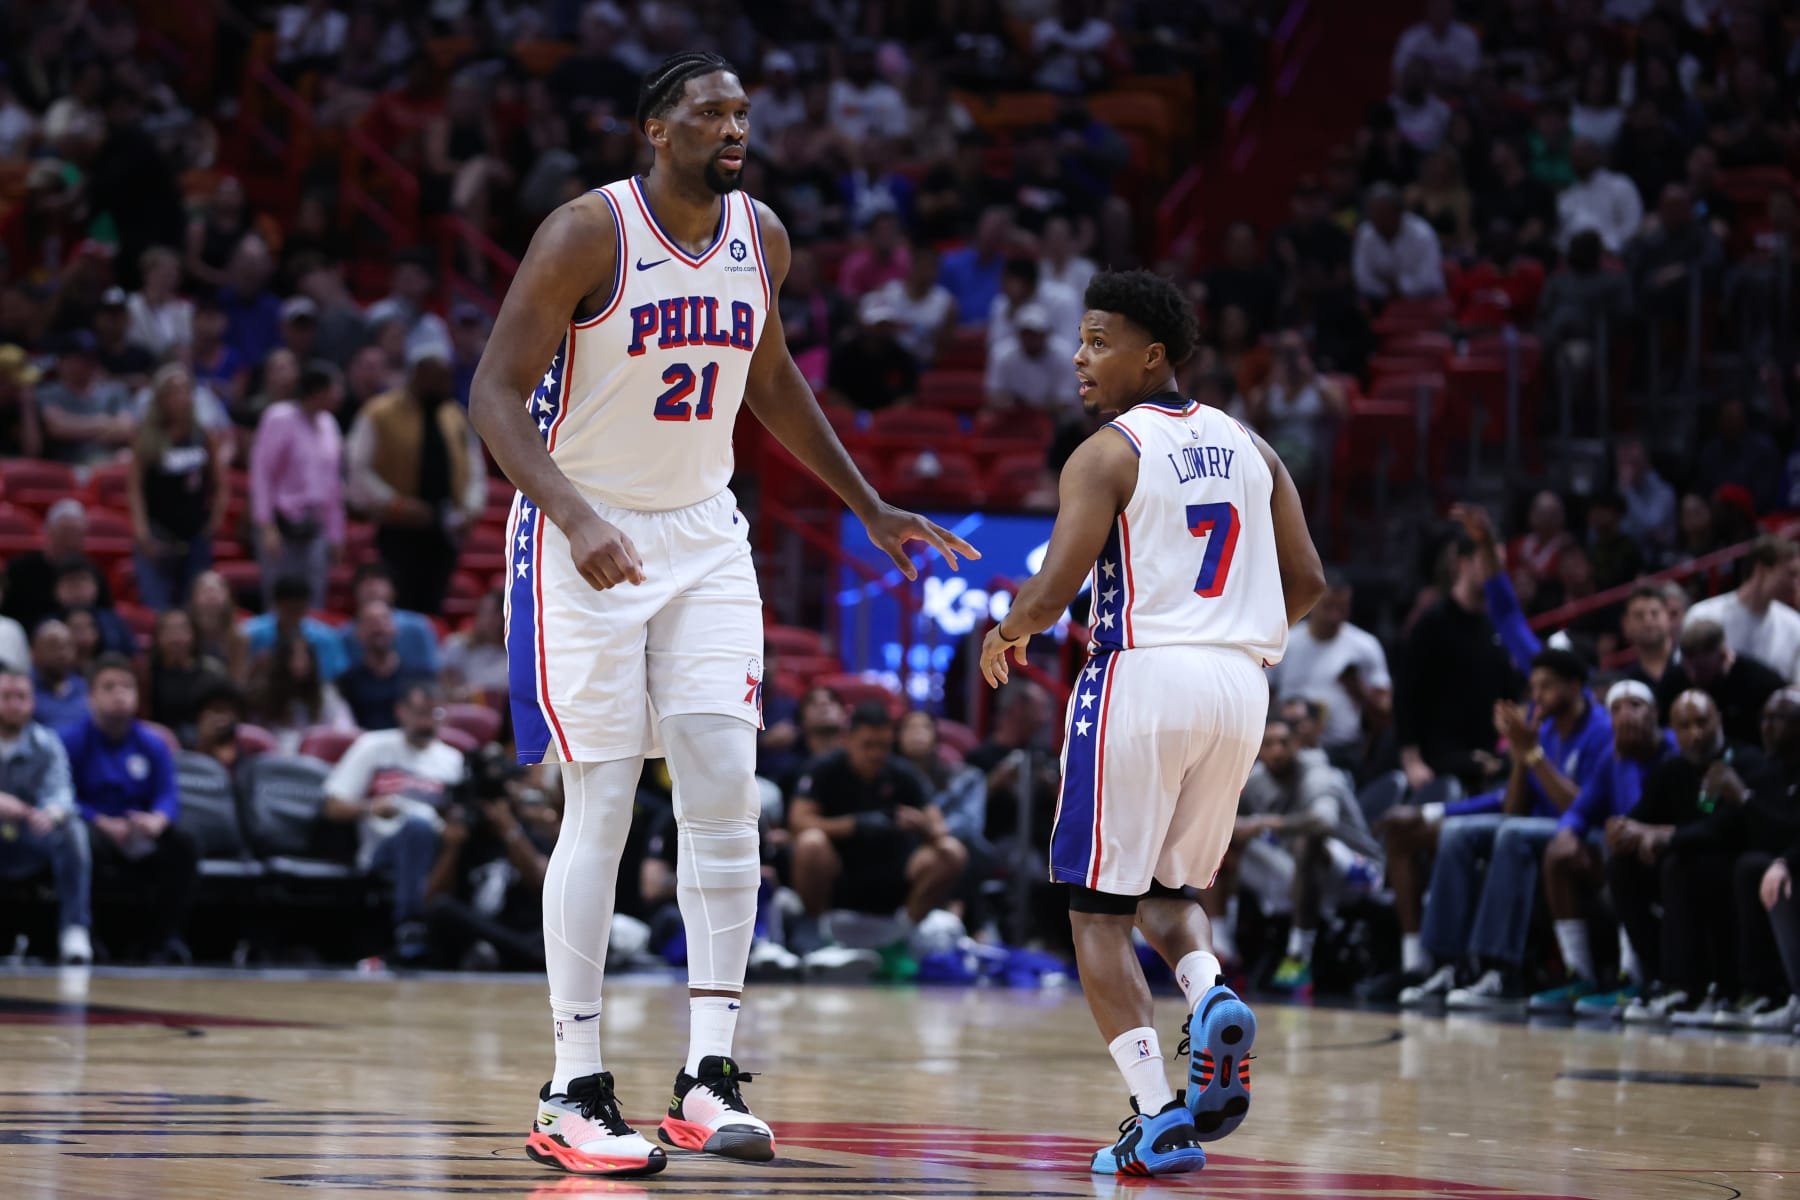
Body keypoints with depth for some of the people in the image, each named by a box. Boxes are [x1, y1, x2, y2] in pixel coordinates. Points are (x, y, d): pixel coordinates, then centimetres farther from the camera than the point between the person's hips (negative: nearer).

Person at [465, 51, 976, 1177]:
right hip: (586, 538, -5)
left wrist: (870, 506, 20)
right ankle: (575, 1093, 1)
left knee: (727, 794, -5)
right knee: (601, 808, -6)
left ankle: (710, 1073, 0)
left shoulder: (762, 237, 2)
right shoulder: (588, 234, -16)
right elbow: (496, 394, -17)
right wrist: (576, 518, -32)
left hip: (704, 535, 5)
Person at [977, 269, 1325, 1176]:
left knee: (1098, 908, 5)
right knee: (1167, 890, 23)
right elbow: (1306, 583, 12)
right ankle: (1212, 997, -10)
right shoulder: (1248, 447, 13)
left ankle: (1158, 1119, -7)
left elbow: (1053, 592, -14)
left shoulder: (1106, 455, -6)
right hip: (1240, 688, 6)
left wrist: (1005, 634, 6)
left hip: (1143, 677, -6)